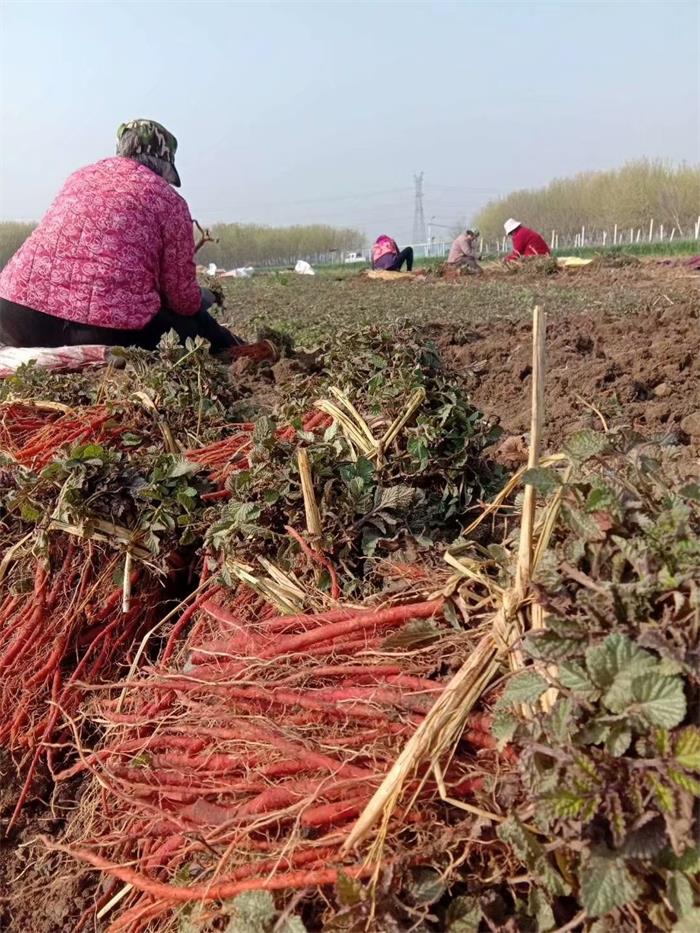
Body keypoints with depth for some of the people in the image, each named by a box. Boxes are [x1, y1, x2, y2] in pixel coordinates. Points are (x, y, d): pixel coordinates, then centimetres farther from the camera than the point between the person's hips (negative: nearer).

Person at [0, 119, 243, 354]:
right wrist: (199, 299, 30)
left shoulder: (80, 176, 22)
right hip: (106, 329, -6)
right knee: (195, 322, 19)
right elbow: (181, 297, 5)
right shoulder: (169, 200, 5)